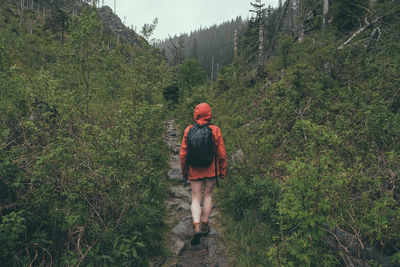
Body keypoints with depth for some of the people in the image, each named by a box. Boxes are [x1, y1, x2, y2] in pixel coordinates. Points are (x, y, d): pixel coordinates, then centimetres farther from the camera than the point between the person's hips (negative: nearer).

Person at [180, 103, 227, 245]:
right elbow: (221, 153, -6)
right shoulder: (215, 130, -8)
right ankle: (204, 225, 26)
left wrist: (184, 171, 11)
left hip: (195, 171, 0)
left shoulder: (188, 130, -5)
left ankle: (197, 226, -9)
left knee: (196, 199, 8)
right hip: (211, 170, 0)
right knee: (208, 195, 16)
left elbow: (183, 153, -1)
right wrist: (223, 171, 6)